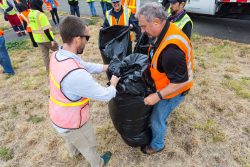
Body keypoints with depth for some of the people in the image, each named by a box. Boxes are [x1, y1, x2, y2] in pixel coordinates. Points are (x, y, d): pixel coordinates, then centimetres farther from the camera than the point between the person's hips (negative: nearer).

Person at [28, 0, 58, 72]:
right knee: (57, 50, 14)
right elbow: (45, 29, -24)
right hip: (46, 39, -7)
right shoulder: (41, 15, -21)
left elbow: (33, 27, 12)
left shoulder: (30, 15, 4)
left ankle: (48, 69, 22)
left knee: (45, 54, 14)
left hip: (38, 39, 7)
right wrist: (52, 40, -19)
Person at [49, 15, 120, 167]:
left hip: (58, 115, 8)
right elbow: (105, 96, -27)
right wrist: (113, 84, -7)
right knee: (89, 145, 25)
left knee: (71, 138, 38)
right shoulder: (76, 75, -42)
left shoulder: (57, 55, -14)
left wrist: (108, 67, -1)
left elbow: (87, 66, 0)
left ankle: (74, 152, 70)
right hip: (72, 122, -7)